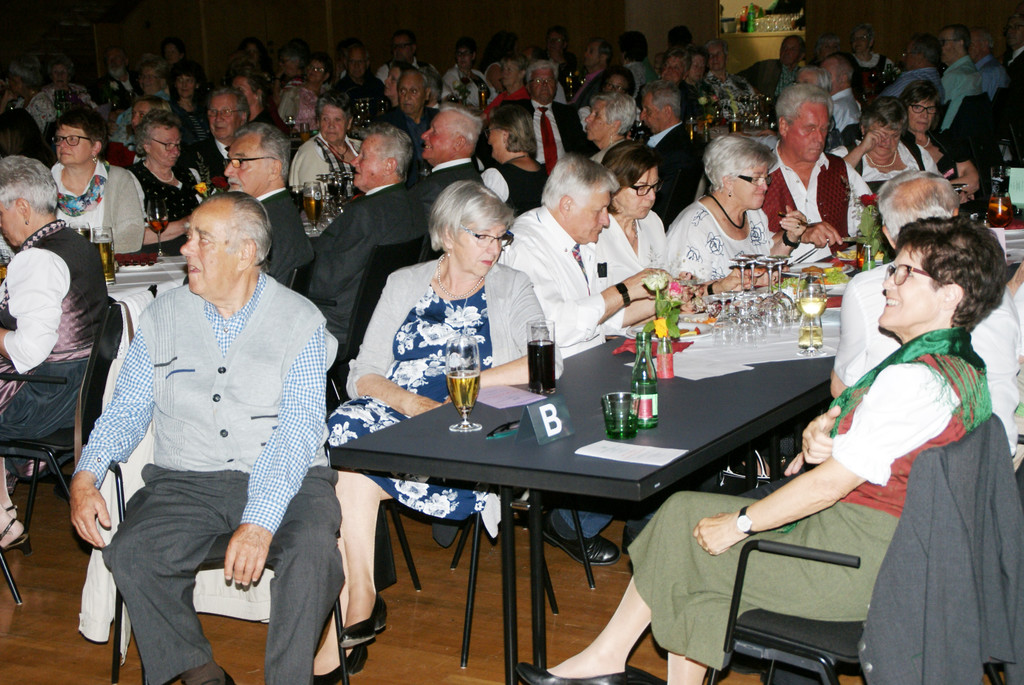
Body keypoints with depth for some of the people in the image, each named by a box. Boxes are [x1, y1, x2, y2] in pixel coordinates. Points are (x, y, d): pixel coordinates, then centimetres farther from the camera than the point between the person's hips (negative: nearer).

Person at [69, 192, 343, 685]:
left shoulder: (300, 322, -1)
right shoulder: (162, 317, 11)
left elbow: (298, 432, -10)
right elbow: (126, 410, 13)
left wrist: (260, 521, -25)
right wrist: (85, 477, -7)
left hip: (285, 480, -2)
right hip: (185, 481, 3)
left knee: (313, 550, -33)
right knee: (130, 554, -25)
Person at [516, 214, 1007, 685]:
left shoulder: (913, 379, -25)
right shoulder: (960, 361, 8)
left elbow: (834, 481, -23)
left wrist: (739, 523, -13)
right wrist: (821, 429, -6)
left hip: (856, 561, -10)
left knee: (681, 522, 2)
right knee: (687, 511, 9)